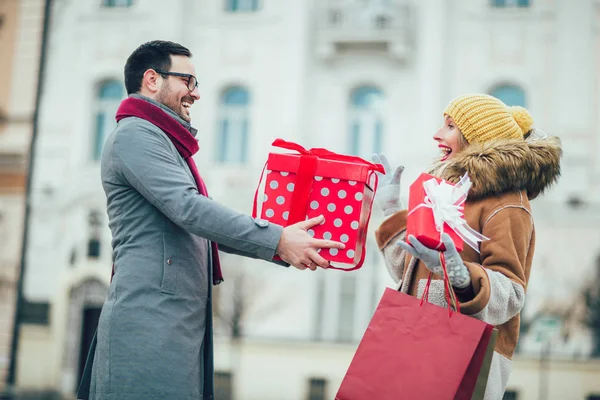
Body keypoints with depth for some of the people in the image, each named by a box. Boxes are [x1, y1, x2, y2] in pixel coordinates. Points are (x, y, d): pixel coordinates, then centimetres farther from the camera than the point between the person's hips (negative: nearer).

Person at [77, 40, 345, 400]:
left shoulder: (164, 142, 27)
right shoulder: (135, 135, -6)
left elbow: (206, 229, 24)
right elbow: (189, 208, -19)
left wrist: (282, 247, 13)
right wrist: (277, 240, -19)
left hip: (183, 324, 10)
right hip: (151, 321, -10)